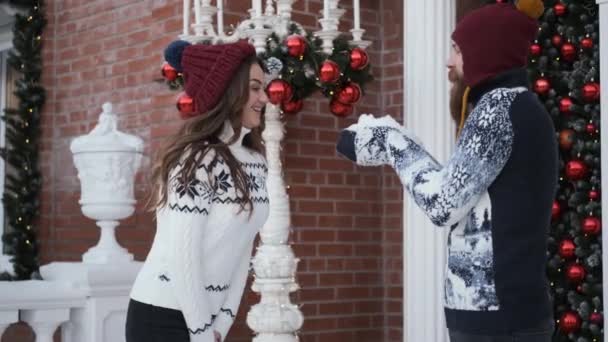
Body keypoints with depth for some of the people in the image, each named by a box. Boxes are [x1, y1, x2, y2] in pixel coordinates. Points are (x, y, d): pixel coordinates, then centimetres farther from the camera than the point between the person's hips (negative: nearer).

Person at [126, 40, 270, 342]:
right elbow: (181, 255, -20)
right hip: (164, 318, -7)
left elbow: (240, 250, 6)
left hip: (204, 312, 7)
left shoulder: (254, 162, 5)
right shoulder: (198, 159, -18)